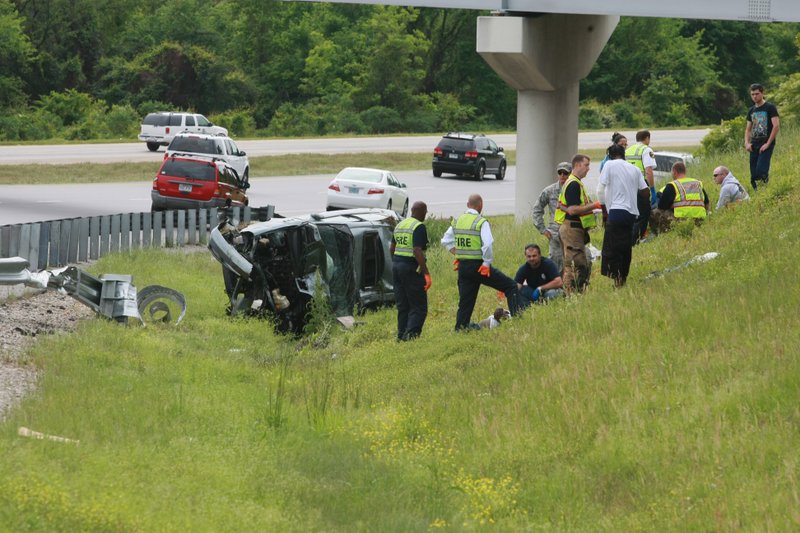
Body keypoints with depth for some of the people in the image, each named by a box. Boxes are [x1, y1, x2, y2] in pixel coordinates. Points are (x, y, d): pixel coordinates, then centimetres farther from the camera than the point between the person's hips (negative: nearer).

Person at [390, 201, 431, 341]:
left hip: (396, 266, 8)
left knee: (402, 306, 12)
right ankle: (411, 334, -18)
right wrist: (426, 273, -21)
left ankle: (401, 335, 11)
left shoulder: (400, 225, 12)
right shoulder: (419, 227, -13)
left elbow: (391, 248, 18)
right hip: (412, 269, -8)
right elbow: (417, 251, -21)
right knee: (419, 307, -4)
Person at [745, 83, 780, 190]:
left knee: (761, 171, -21)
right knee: (754, 176, 2)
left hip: (766, 145, -6)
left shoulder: (770, 108, -4)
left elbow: (776, 126, -11)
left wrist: (768, 144, -15)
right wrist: (747, 143, 3)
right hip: (754, 146, 6)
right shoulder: (751, 111, 16)